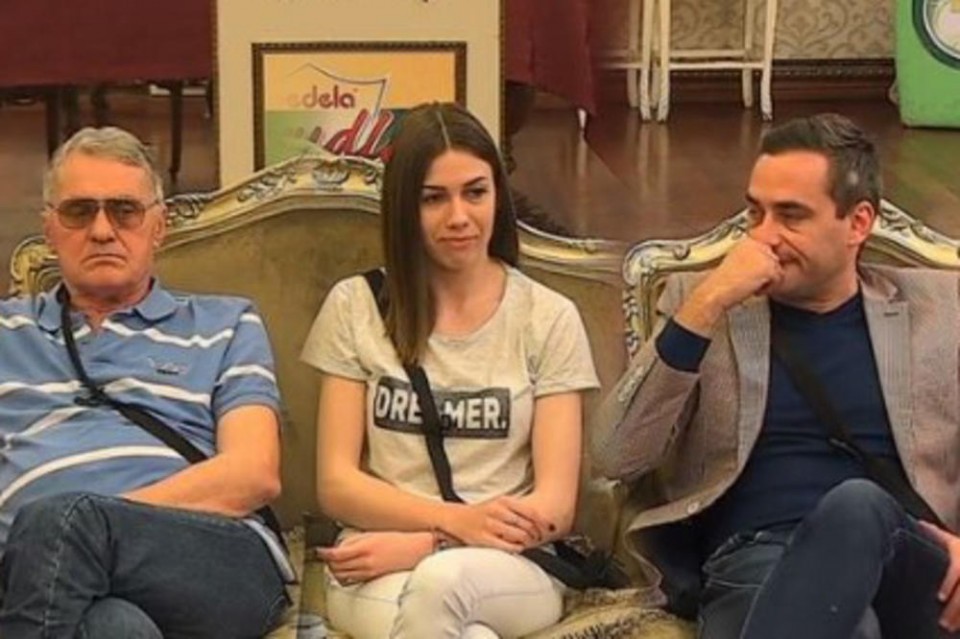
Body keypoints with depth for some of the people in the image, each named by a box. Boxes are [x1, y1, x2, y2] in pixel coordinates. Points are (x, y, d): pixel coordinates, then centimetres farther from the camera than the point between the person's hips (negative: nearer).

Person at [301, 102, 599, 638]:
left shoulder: (549, 318, 5)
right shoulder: (356, 306, 8)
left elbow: (554, 506, -1)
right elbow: (337, 484, 2)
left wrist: (422, 545, -16)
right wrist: (455, 520, -15)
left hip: (513, 569, 0)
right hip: (379, 569, 0)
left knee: (441, 581, -38)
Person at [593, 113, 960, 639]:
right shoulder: (702, 301, 14)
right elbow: (617, 457, 1)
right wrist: (706, 305, -7)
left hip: (914, 571, 2)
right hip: (753, 560, -2)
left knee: (857, 505, -34)